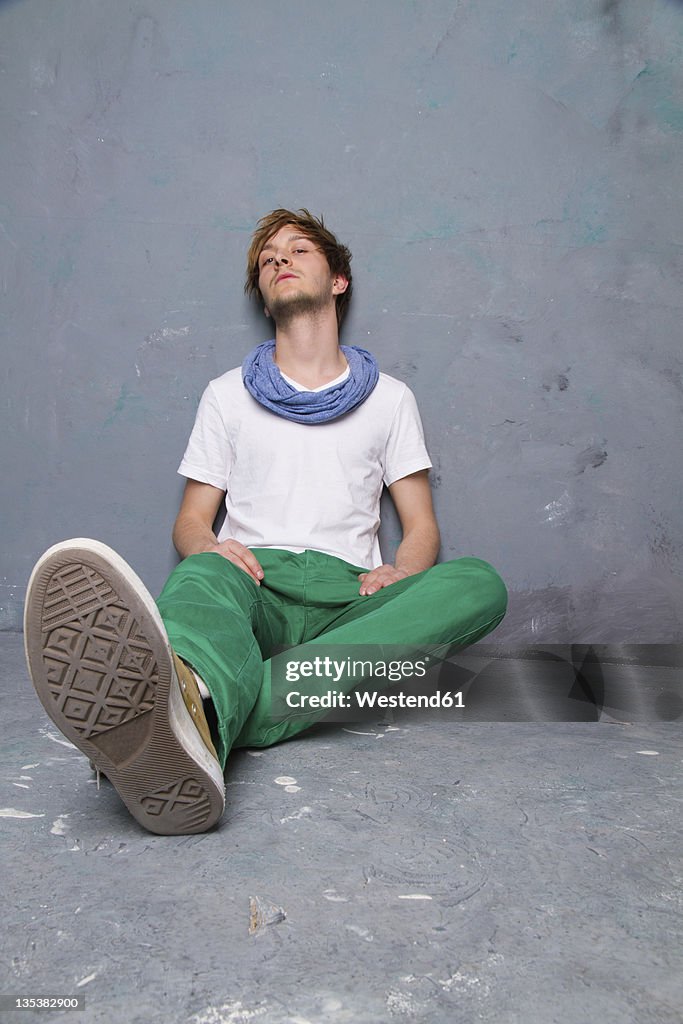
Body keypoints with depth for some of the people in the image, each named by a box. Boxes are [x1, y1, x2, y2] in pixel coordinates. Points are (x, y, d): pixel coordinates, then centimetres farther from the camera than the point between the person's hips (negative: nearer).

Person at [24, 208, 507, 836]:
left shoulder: (389, 398, 20)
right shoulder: (229, 395, 21)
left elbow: (422, 527, 15)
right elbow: (191, 521, 16)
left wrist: (398, 574, -9)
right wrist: (211, 548, -10)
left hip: (347, 601, 1)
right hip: (251, 585, 0)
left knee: (479, 584, -29)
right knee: (202, 575, -34)